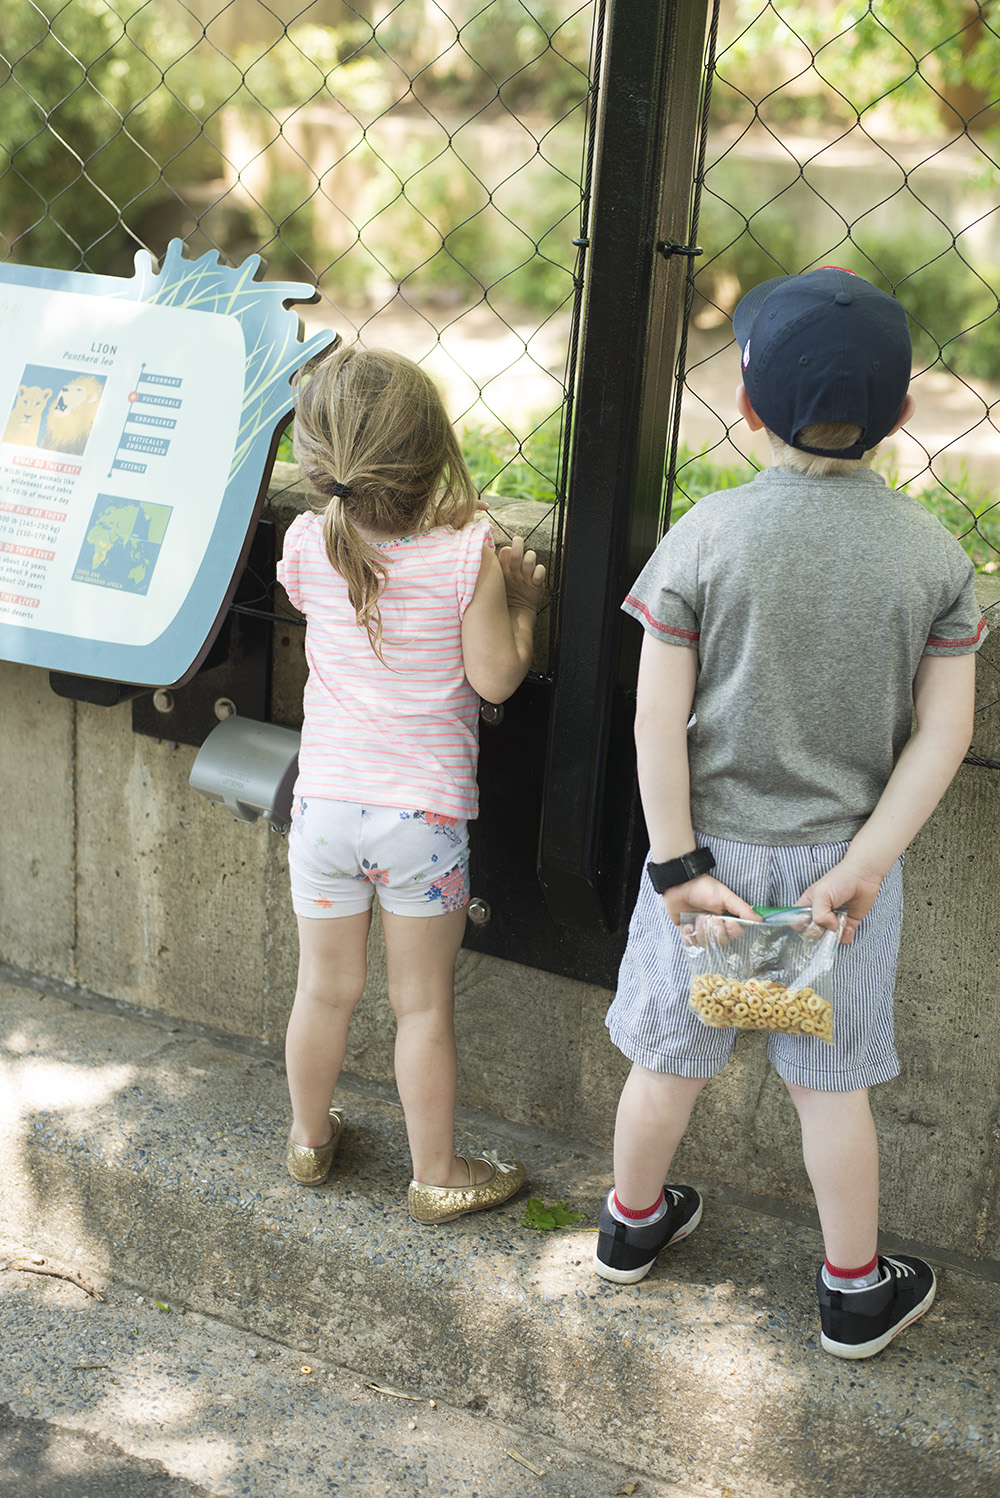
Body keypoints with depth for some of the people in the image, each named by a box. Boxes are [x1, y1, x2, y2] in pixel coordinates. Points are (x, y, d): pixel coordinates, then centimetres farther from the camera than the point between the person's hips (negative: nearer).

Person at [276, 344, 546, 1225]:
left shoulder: (308, 544, -9)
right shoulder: (468, 556, -17)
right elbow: (495, 679, -12)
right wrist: (522, 601, 3)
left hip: (326, 807, 3)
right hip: (423, 818, -3)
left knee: (326, 988, 20)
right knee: (424, 1005, 11)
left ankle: (310, 1138, 40)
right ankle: (437, 1176, 26)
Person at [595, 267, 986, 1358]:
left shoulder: (705, 535, -13)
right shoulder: (933, 553, -8)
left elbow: (659, 719, -14)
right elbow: (944, 732, -10)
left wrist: (678, 863, -10)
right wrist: (863, 864, -10)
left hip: (713, 847, 0)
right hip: (845, 849, 1)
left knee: (670, 1055, 18)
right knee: (831, 1081, 15)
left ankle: (633, 1225, 41)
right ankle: (855, 1291, 30)